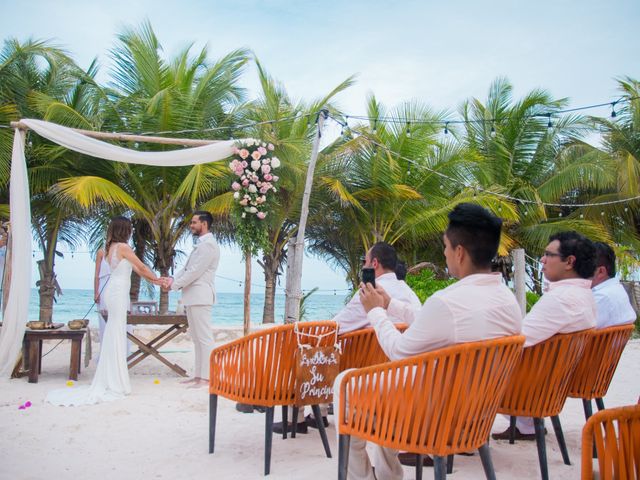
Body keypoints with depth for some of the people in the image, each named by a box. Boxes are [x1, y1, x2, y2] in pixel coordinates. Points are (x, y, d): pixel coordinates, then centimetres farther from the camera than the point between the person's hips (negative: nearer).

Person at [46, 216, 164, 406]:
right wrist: (156, 278, 11)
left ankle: (111, 381, 18)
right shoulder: (123, 247, -11)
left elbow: (134, 268, 18)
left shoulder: (112, 247, 15)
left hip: (113, 291, 9)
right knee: (117, 335, -5)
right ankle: (116, 384, -1)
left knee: (113, 335, 12)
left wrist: (154, 280, 18)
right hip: (118, 292, -9)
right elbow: (142, 267, -5)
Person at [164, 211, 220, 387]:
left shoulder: (208, 245, -13)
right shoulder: (200, 244, 20)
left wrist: (174, 285, -10)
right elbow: (187, 268, 19)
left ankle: (206, 377, -7)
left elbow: (195, 271, -18)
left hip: (200, 297, -10)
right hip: (192, 297, 10)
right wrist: (173, 279, 3)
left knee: (204, 338, -8)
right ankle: (198, 375, 19)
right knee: (197, 339, 13)